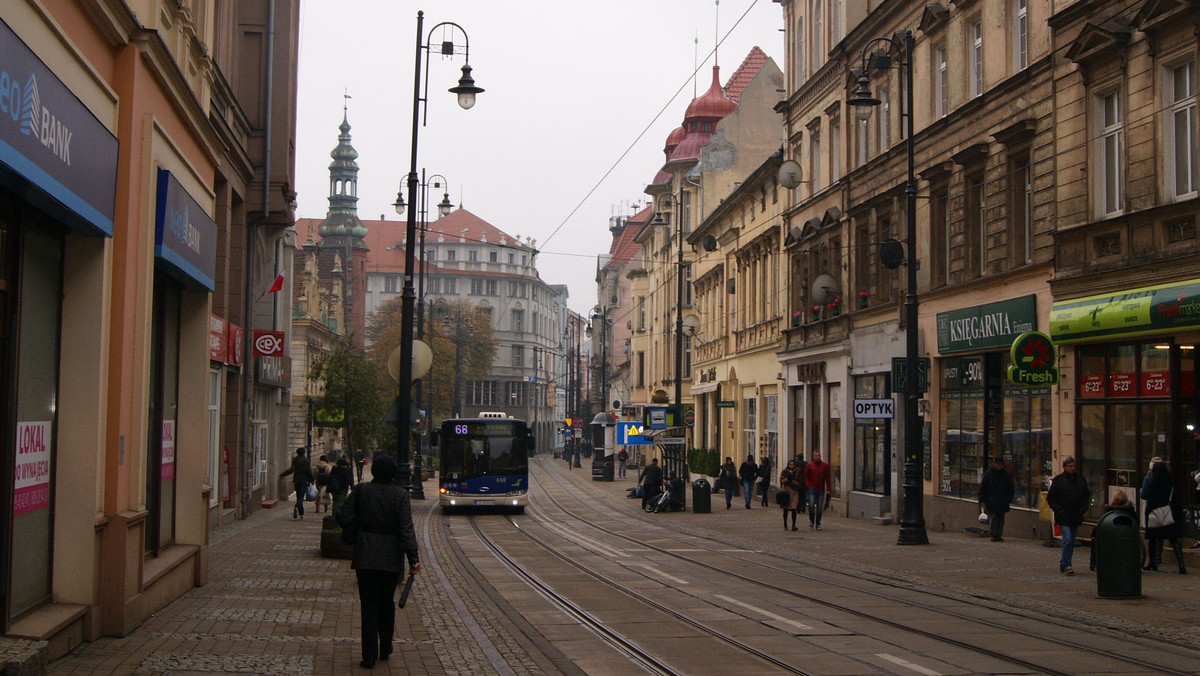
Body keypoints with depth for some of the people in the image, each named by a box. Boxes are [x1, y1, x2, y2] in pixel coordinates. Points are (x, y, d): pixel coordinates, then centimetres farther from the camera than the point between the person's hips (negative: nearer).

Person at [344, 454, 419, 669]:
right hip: (391, 558, 1)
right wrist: (413, 558, -11)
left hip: (365, 556, 0)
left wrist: (352, 549, 19)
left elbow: (350, 520, 4)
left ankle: (370, 656, -1)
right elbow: (406, 528, -11)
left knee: (369, 605, 2)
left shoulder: (361, 491, -3)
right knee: (387, 603, 17)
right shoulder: (400, 495, -6)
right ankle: (385, 649, 27)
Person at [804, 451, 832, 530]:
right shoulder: (809, 465, 2)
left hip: (821, 490, 2)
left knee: (819, 508, 4)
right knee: (811, 505, -12)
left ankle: (818, 524, 14)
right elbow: (805, 476, 6)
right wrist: (808, 486, -5)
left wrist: (828, 489, 3)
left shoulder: (825, 465, 6)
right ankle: (811, 520, 11)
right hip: (812, 489, -2)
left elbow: (828, 478, 9)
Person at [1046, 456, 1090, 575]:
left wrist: (1083, 509, 3)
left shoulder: (1081, 480, 9)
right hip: (1063, 516, -5)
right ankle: (1066, 565, -12)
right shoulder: (1058, 480, -2)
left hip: (1076, 516, 5)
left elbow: (1087, 496, 18)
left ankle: (1063, 564, 22)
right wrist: (1058, 510, -10)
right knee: (1067, 539, -15)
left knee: (1071, 541, 10)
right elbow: (1050, 497, 0)